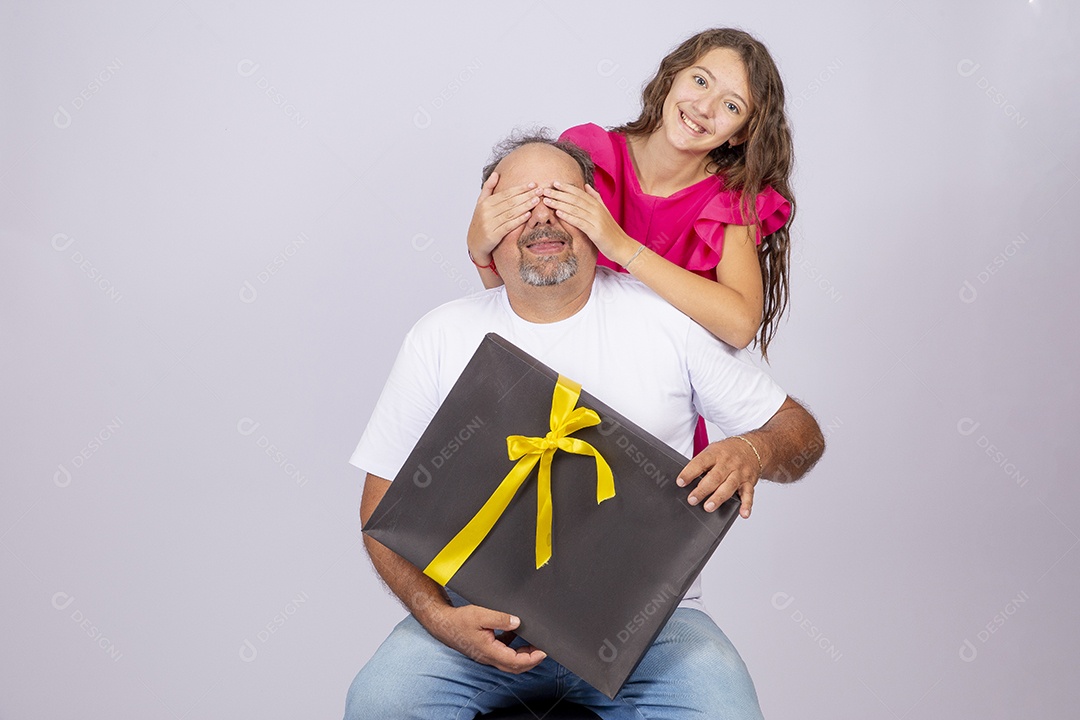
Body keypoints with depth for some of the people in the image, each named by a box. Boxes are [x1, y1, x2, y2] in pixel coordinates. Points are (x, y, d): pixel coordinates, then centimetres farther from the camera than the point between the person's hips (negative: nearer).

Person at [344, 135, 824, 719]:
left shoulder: (669, 317, 3)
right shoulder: (441, 337, 4)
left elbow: (801, 432, 8)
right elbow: (384, 504, 5)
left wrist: (753, 451, -17)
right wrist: (437, 615, -13)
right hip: (488, 613, 0)